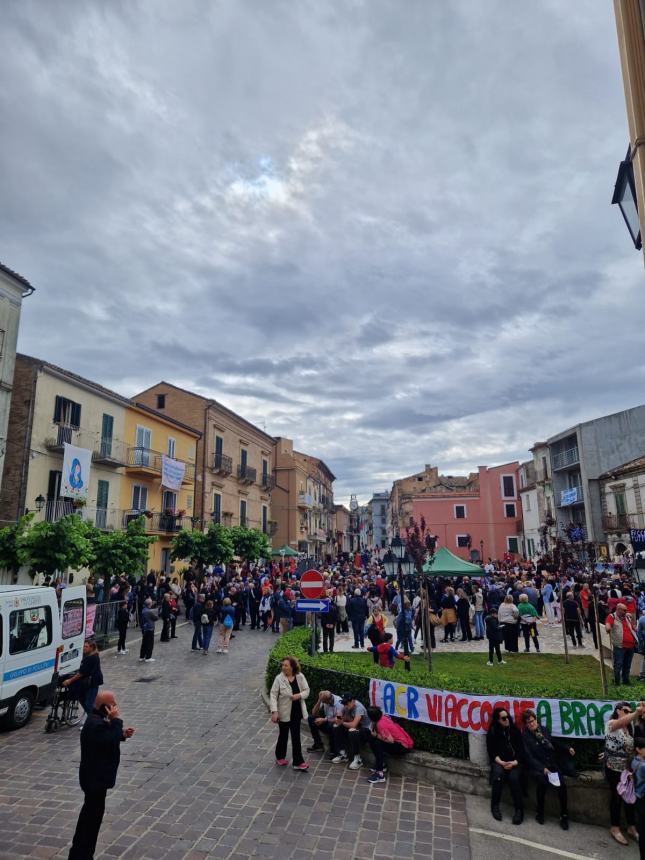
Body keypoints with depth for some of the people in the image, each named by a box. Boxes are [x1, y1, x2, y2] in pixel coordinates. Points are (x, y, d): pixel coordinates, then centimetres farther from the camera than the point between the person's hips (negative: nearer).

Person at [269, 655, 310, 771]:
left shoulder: (300, 677, -8)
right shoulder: (279, 678, -17)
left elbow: (306, 690, 0)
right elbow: (273, 695, -16)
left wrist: (299, 695, -20)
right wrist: (274, 711, -22)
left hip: (296, 712, 2)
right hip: (284, 712, -2)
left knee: (296, 736, 8)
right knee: (283, 735, 15)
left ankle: (298, 762, 16)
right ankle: (280, 757, 39)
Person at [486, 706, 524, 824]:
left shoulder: (515, 730, 7)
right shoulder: (492, 731, 3)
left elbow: (521, 749, 3)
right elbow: (491, 751, 0)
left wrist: (515, 762, -13)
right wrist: (501, 762, -17)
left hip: (514, 762, 1)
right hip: (498, 761, -1)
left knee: (514, 777, -30)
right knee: (498, 773, -32)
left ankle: (519, 809, -16)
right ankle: (495, 805, -17)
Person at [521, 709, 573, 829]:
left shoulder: (543, 730, 13)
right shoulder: (524, 736, -1)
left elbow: (555, 743, 23)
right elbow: (529, 756, -8)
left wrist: (567, 748, 6)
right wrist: (542, 768, -21)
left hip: (552, 764, 4)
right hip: (537, 766, -4)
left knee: (561, 784, -24)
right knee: (542, 781, -33)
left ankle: (564, 815, -7)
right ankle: (540, 813, -12)